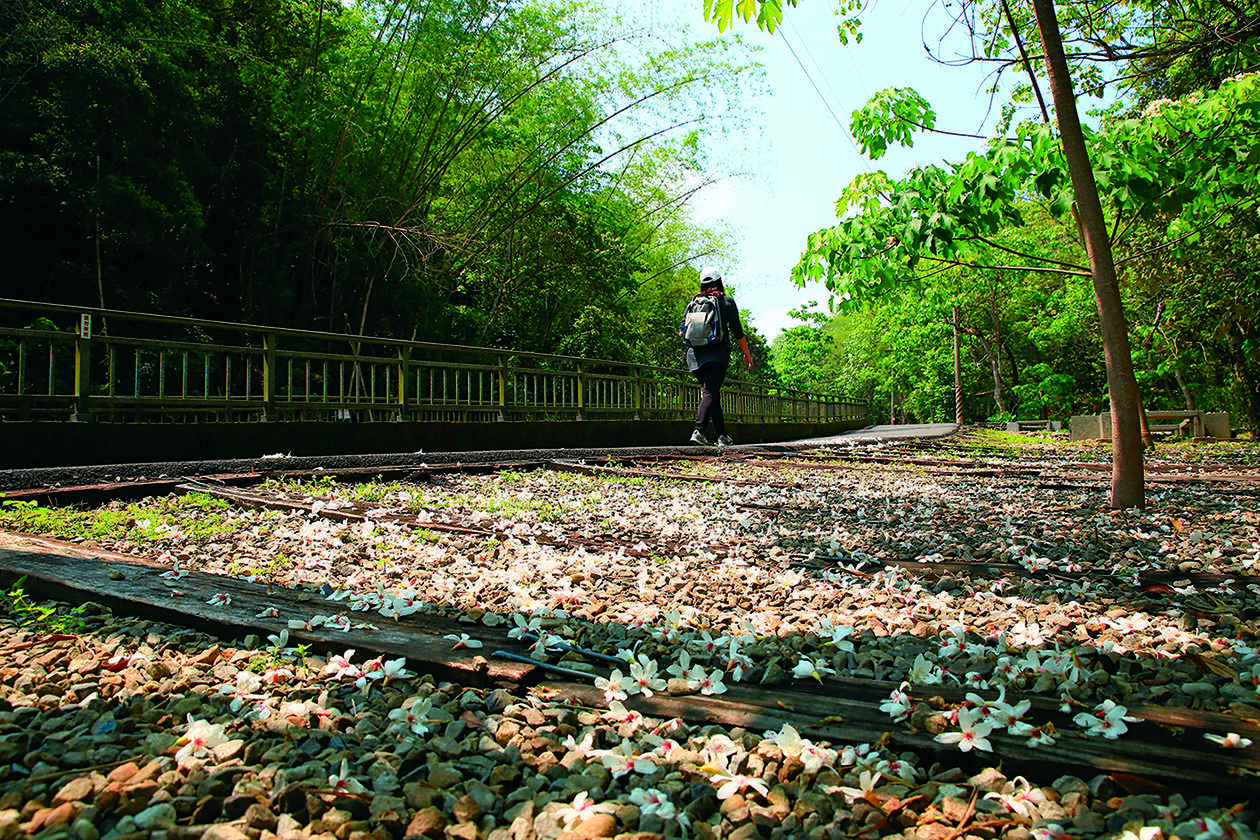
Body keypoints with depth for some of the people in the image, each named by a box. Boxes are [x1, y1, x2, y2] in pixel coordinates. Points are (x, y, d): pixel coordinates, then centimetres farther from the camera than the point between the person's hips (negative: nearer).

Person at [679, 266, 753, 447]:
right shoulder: (727, 301, 5)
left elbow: (682, 332, 8)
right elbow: (737, 332, 3)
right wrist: (747, 354, 13)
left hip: (695, 354, 4)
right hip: (718, 354, -4)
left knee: (712, 393, 13)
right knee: (710, 392, -13)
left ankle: (722, 435, 13)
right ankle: (698, 430, -31)